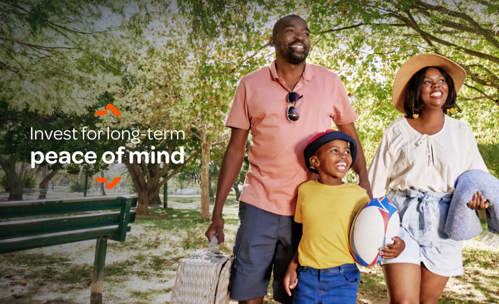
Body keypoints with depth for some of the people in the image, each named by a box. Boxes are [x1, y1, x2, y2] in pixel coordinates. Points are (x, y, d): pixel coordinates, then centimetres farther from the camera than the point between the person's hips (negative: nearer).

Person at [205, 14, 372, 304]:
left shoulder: (330, 82, 2)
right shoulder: (251, 84, 1)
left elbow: (350, 135, 8)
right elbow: (236, 149, 3)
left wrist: (364, 182, -8)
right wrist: (218, 212, 1)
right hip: (259, 205, 0)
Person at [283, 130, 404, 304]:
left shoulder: (358, 194, -5)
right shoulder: (305, 190, 1)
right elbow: (305, 234, 9)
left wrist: (393, 245, -20)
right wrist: (292, 266, 5)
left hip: (343, 278, -2)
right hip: (307, 276, 2)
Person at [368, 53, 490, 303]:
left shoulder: (461, 132, 6)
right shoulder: (397, 131, 1)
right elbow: (376, 183, 2)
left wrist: (479, 195, -11)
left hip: (443, 224, 2)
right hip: (402, 218, -2)